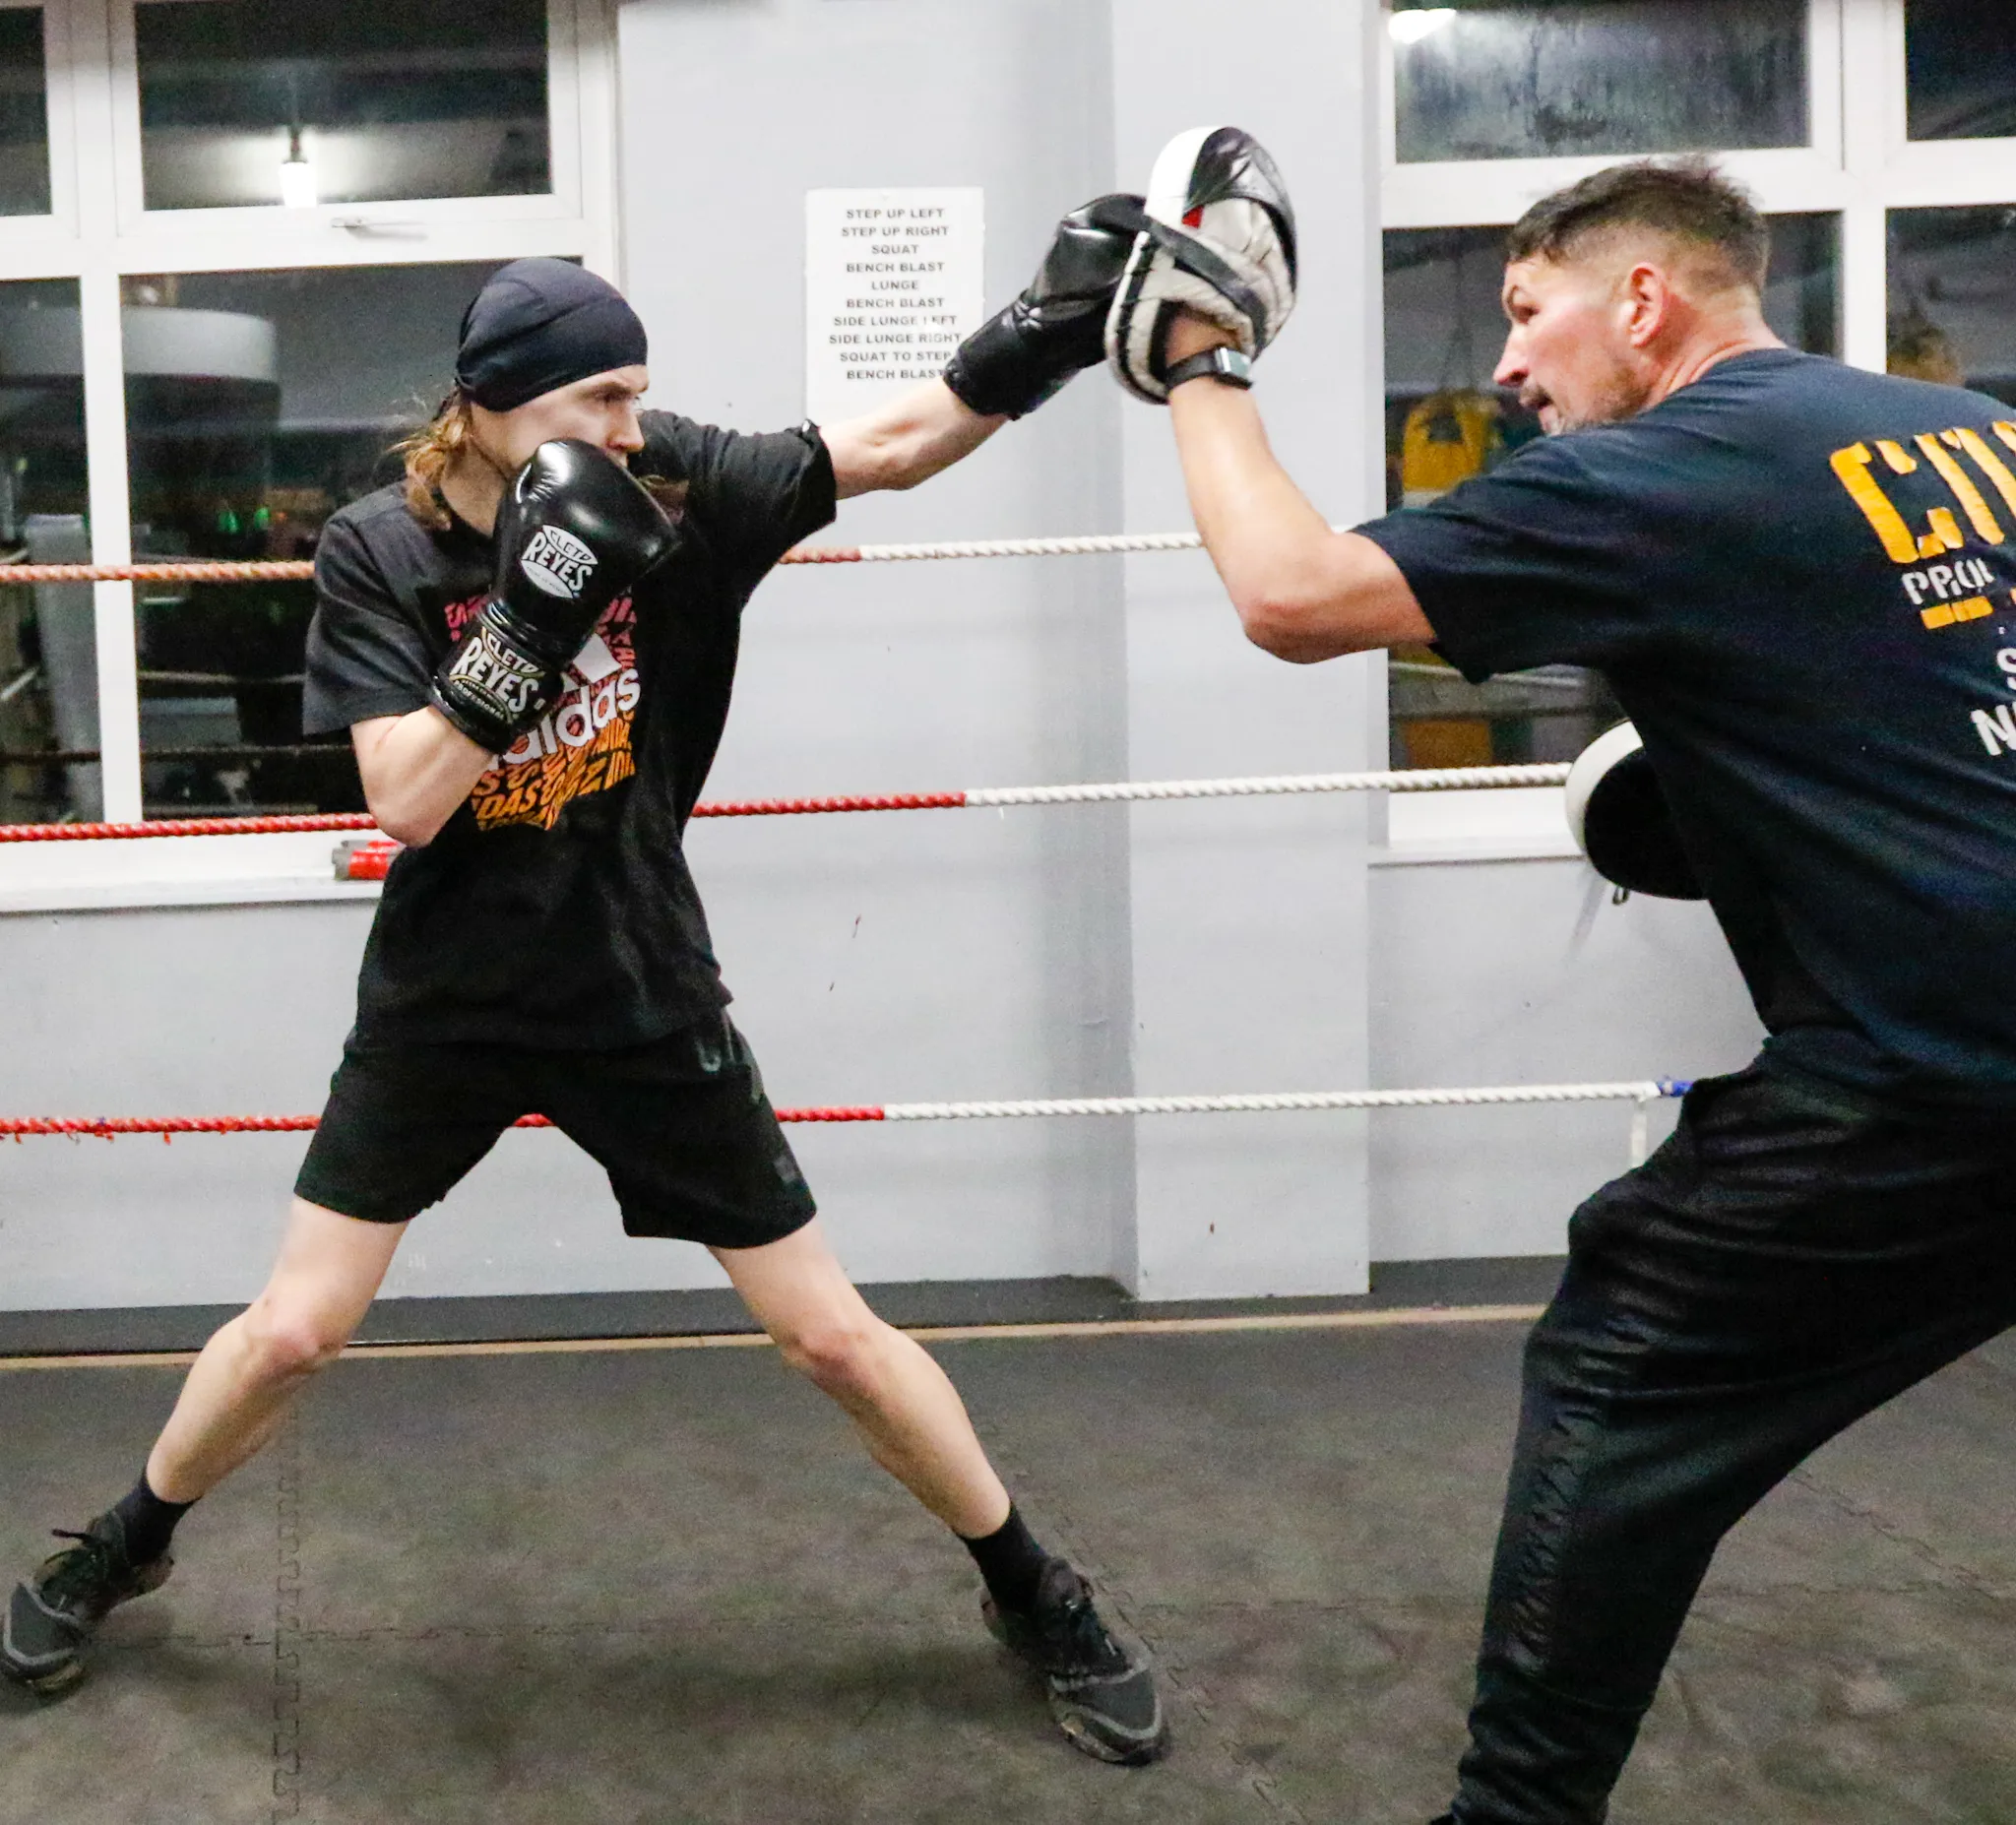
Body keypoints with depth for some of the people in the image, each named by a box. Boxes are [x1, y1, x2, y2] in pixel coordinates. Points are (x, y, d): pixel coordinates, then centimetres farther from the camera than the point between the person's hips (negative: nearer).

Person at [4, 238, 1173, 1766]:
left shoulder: (670, 489, -9)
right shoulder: (380, 552, -11)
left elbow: (896, 443, -11)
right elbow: (401, 806, -20)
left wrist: (1043, 333, -27)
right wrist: (527, 623, -30)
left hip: (644, 1003, 0)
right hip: (442, 1007, 0)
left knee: (835, 1335, 4)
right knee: (290, 1334, 6)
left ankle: (1035, 1594, 22)